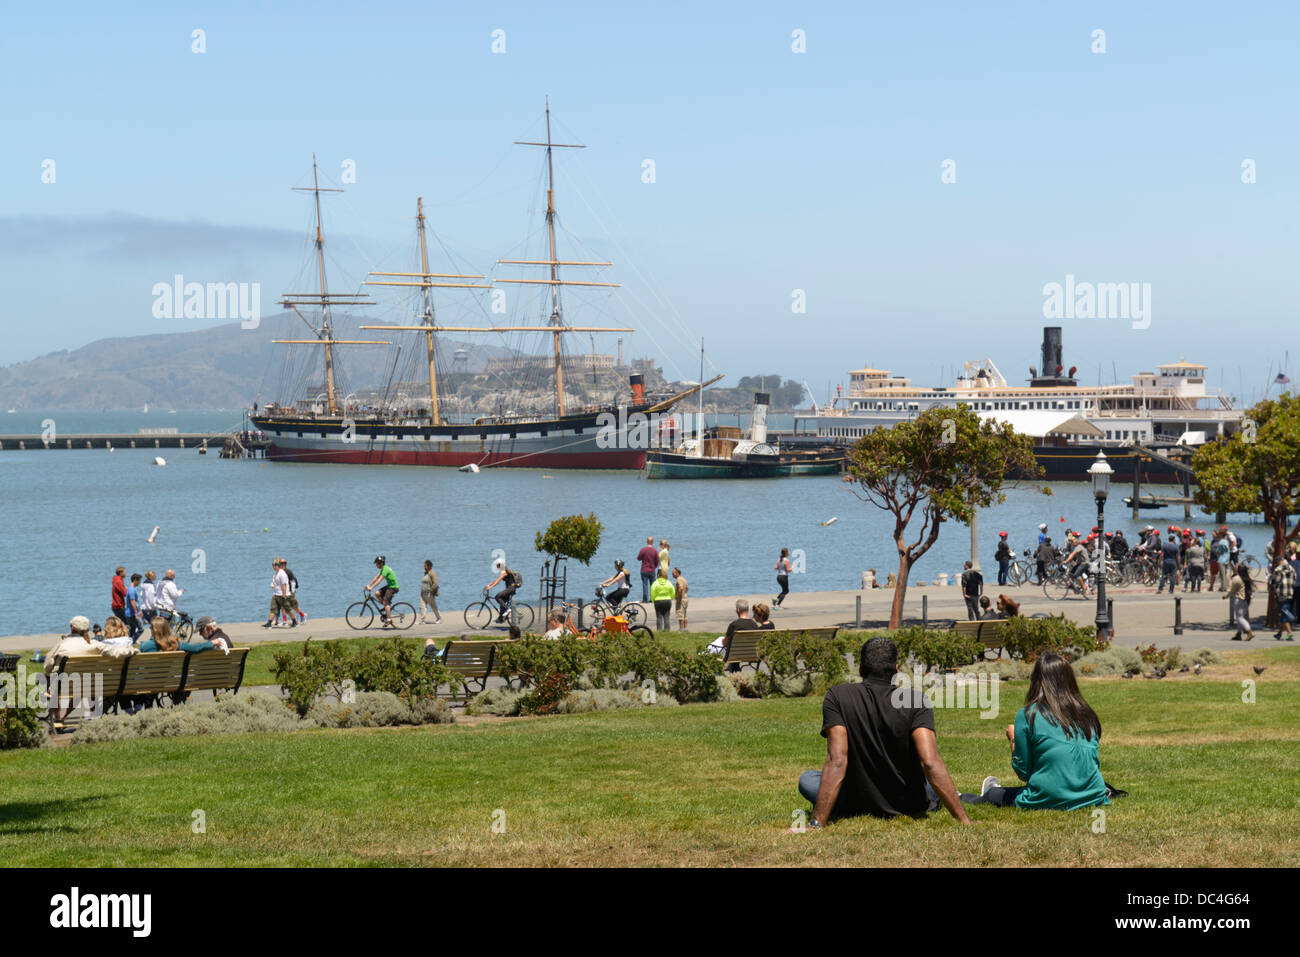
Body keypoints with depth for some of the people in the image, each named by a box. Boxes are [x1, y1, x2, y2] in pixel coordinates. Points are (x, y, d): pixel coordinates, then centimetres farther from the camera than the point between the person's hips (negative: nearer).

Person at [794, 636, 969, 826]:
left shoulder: (837, 697, -14)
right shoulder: (917, 701, -15)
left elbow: (837, 762, -23)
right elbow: (930, 763, -25)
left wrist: (816, 823, -25)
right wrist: (964, 821, -27)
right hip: (912, 805, 4)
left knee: (806, 780, 21)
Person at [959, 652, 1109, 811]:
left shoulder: (1027, 715, -9)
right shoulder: (1087, 714, 4)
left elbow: (1023, 773, -4)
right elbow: (1095, 764, 10)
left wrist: (1013, 738, 12)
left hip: (1050, 801, -5)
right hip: (1094, 798, 5)